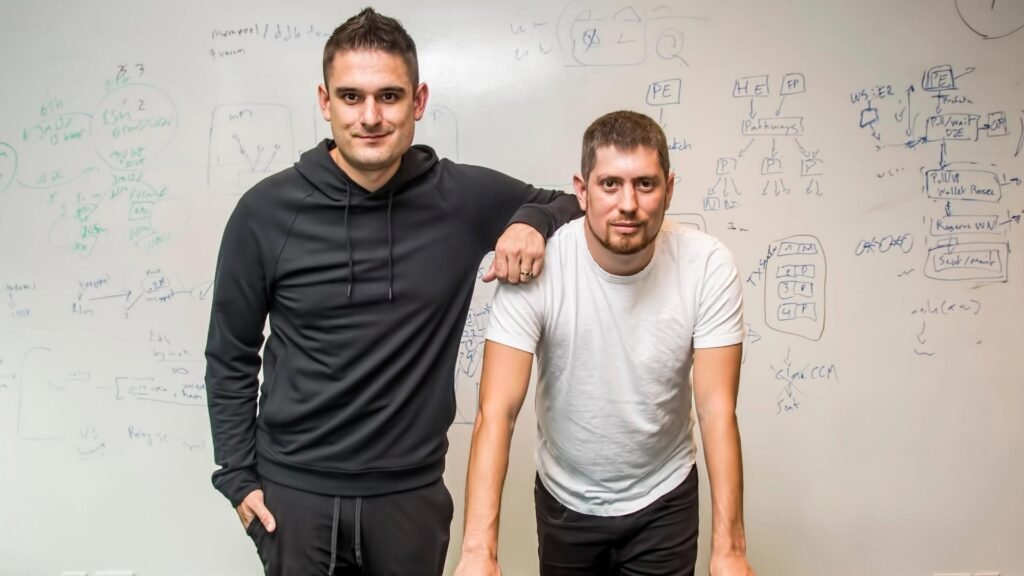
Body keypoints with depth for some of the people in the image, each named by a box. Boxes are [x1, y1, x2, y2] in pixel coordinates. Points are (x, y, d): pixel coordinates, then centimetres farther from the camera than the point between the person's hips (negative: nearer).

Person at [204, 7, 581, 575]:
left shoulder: (463, 198, -8)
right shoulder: (267, 210, -9)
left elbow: (571, 201, 10)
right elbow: (230, 358, 2)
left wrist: (532, 221, -12)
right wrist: (238, 476, 1)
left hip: (411, 492, 1)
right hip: (293, 491, 0)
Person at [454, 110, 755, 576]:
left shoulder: (708, 266, -20)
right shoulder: (536, 267, -24)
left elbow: (718, 411, -19)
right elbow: (497, 412, -26)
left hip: (664, 501, 0)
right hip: (565, 500, 1)